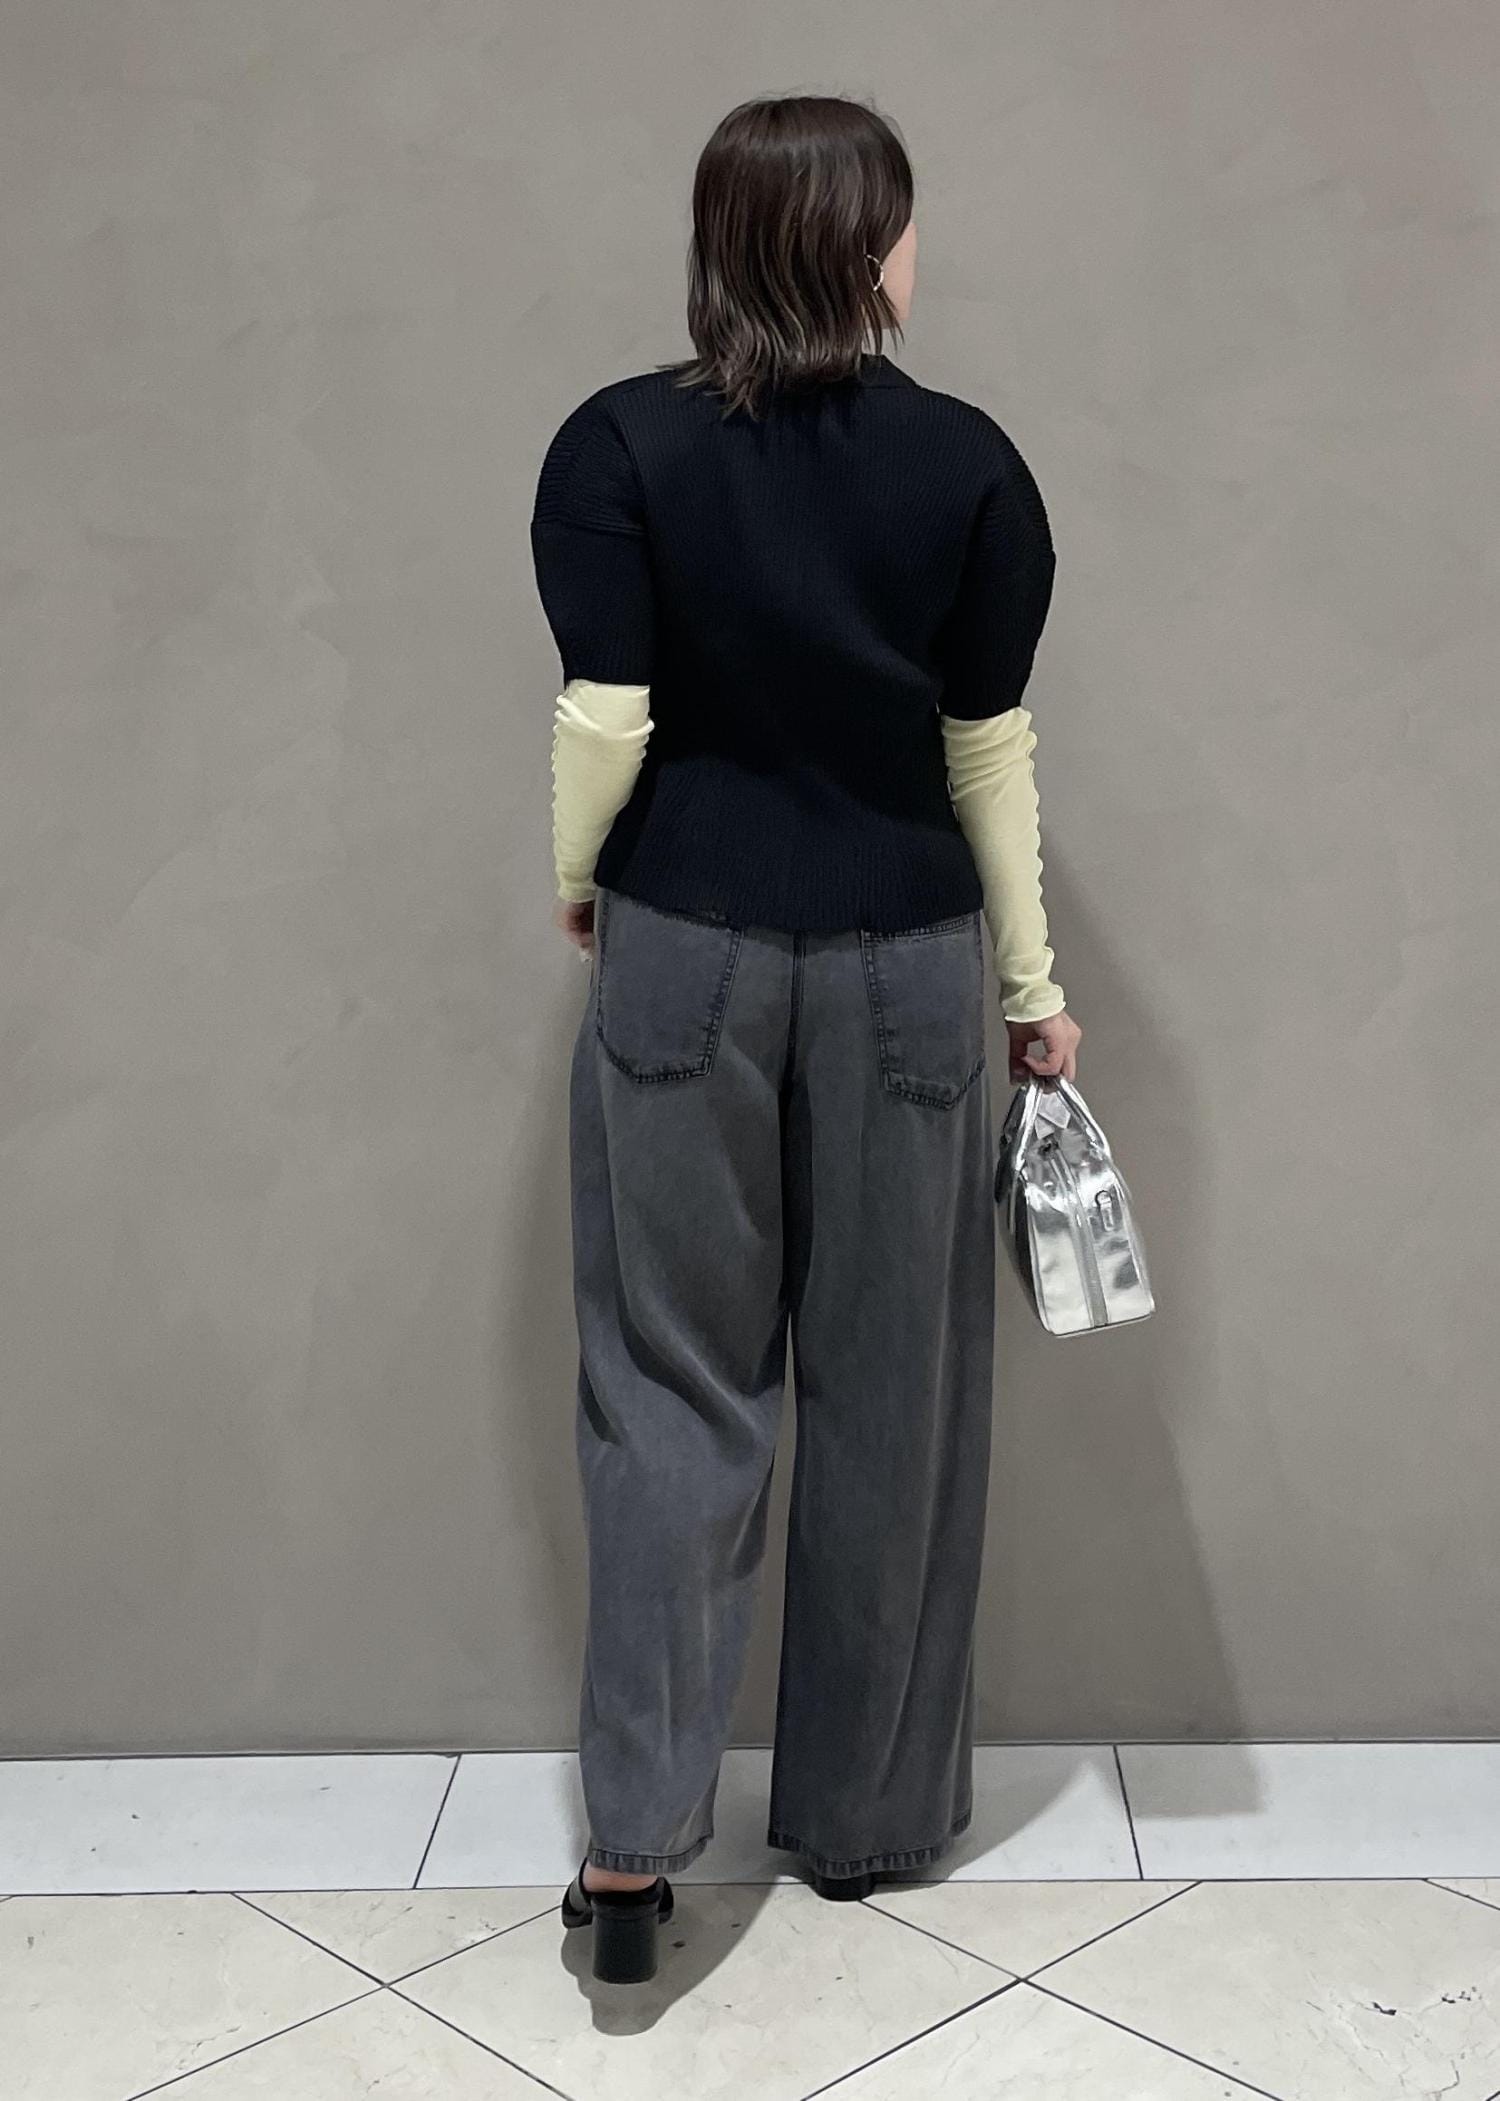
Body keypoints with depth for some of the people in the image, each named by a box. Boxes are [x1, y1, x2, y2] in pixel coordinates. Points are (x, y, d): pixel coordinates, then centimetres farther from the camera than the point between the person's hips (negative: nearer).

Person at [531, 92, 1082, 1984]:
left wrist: (580, 880, 11)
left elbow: (604, 717, -8)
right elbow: (989, 742, 0)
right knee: (888, 1389, 11)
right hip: (905, 962, 1)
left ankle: (636, 1832, 5)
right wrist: (1035, 983, 8)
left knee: (675, 1379, 8)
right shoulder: (966, 460, -2)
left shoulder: (617, 445, -4)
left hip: (686, 952, 0)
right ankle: (860, 1810, 24)